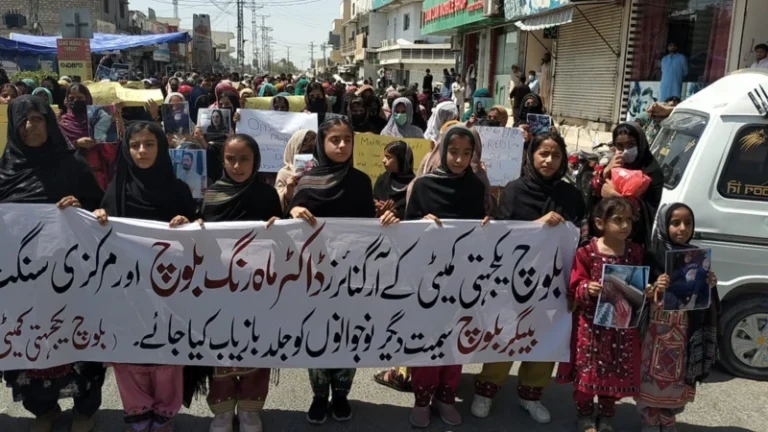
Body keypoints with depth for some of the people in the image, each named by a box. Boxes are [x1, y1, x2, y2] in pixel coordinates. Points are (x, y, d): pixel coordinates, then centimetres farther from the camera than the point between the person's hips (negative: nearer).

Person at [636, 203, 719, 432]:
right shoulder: (654, 255, -7)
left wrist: (710, 286, -8)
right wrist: (655, 287, -28)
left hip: (685, 330, 4)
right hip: (657, 326, -4)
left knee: (678, 378, 14)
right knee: (652, 376, 3)